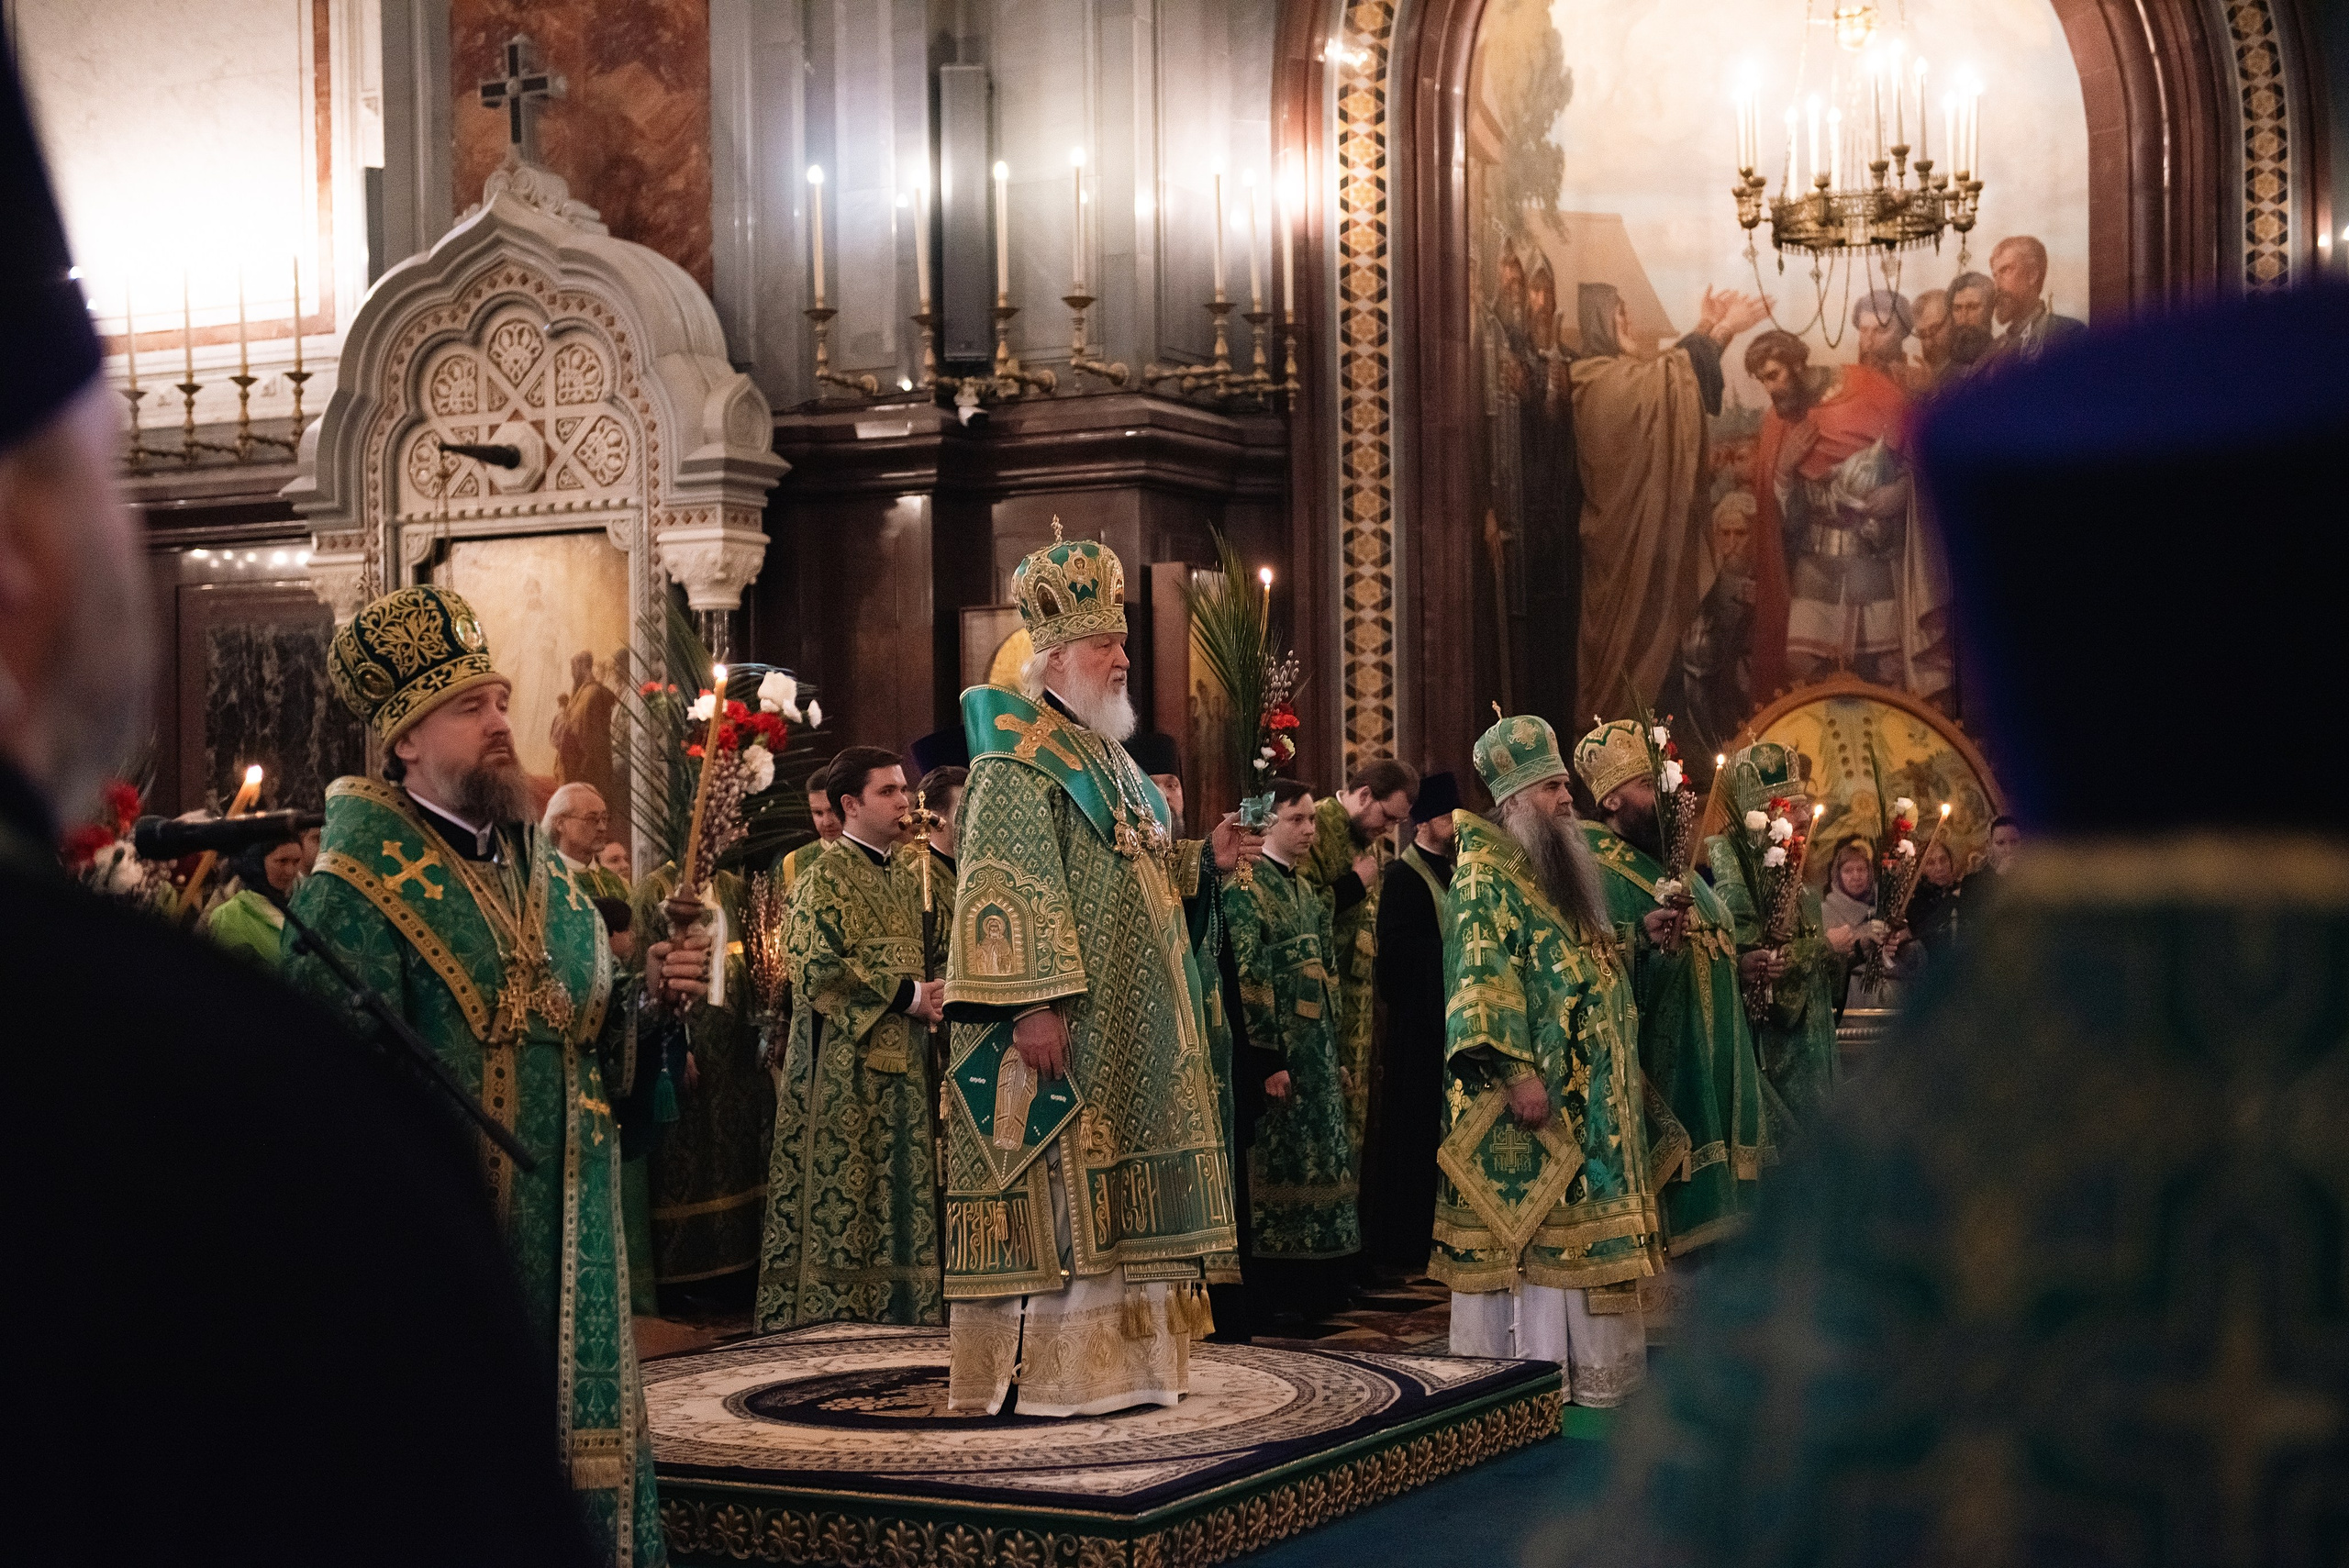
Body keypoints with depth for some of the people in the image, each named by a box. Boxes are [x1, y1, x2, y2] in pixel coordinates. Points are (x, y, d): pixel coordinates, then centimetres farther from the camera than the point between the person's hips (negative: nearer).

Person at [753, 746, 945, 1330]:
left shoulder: (908, 873, 18)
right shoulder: (825, 876, -4)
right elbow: (818, 966, -15)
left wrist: (934, 994, 5)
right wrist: (906, 995, -14)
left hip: (901, 1060, 7)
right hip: (844, 1058, -7)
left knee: (900, 1189, 4)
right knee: (839, 1186, -9)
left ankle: (898, 1303, 6)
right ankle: (827, 1309, -7)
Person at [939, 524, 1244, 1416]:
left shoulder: (1106, 757, 20)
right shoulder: (1015, 764, -10)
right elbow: (1009, 889, -18)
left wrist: (1203, 856, 10)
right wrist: (1034, 1003, -25)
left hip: (1130, 1029, 10)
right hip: (1062, 1036, -10)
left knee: (1117, 1193, 10)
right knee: (1058, 1193, -8)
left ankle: (1122, 1357, 15)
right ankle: (1050, 1373, -5)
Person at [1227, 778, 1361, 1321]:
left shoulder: (1306, 893, 17)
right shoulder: (1246, 888, -10)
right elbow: (1246, 980, -16)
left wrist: (1333, 1057, 17)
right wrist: (1268, 1059, -21)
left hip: (1317, 1059, 8)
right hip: (1276, 1058, -8)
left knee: (1316, 1169, 9)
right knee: (1274, 1172, -5)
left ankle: (1312, 1293, 15)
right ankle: (1270, 1302, -1)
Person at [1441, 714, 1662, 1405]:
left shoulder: (1562, 876, 19)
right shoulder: (1484, 878, -11)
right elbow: (1482, 979, -20)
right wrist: (1515, 1070, -26)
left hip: (1588, 1103, 9)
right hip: (1534, 1104, -9)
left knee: (1575, 1232, 11)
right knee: (1526, 1232, -7)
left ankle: (1586, 1368, 16)